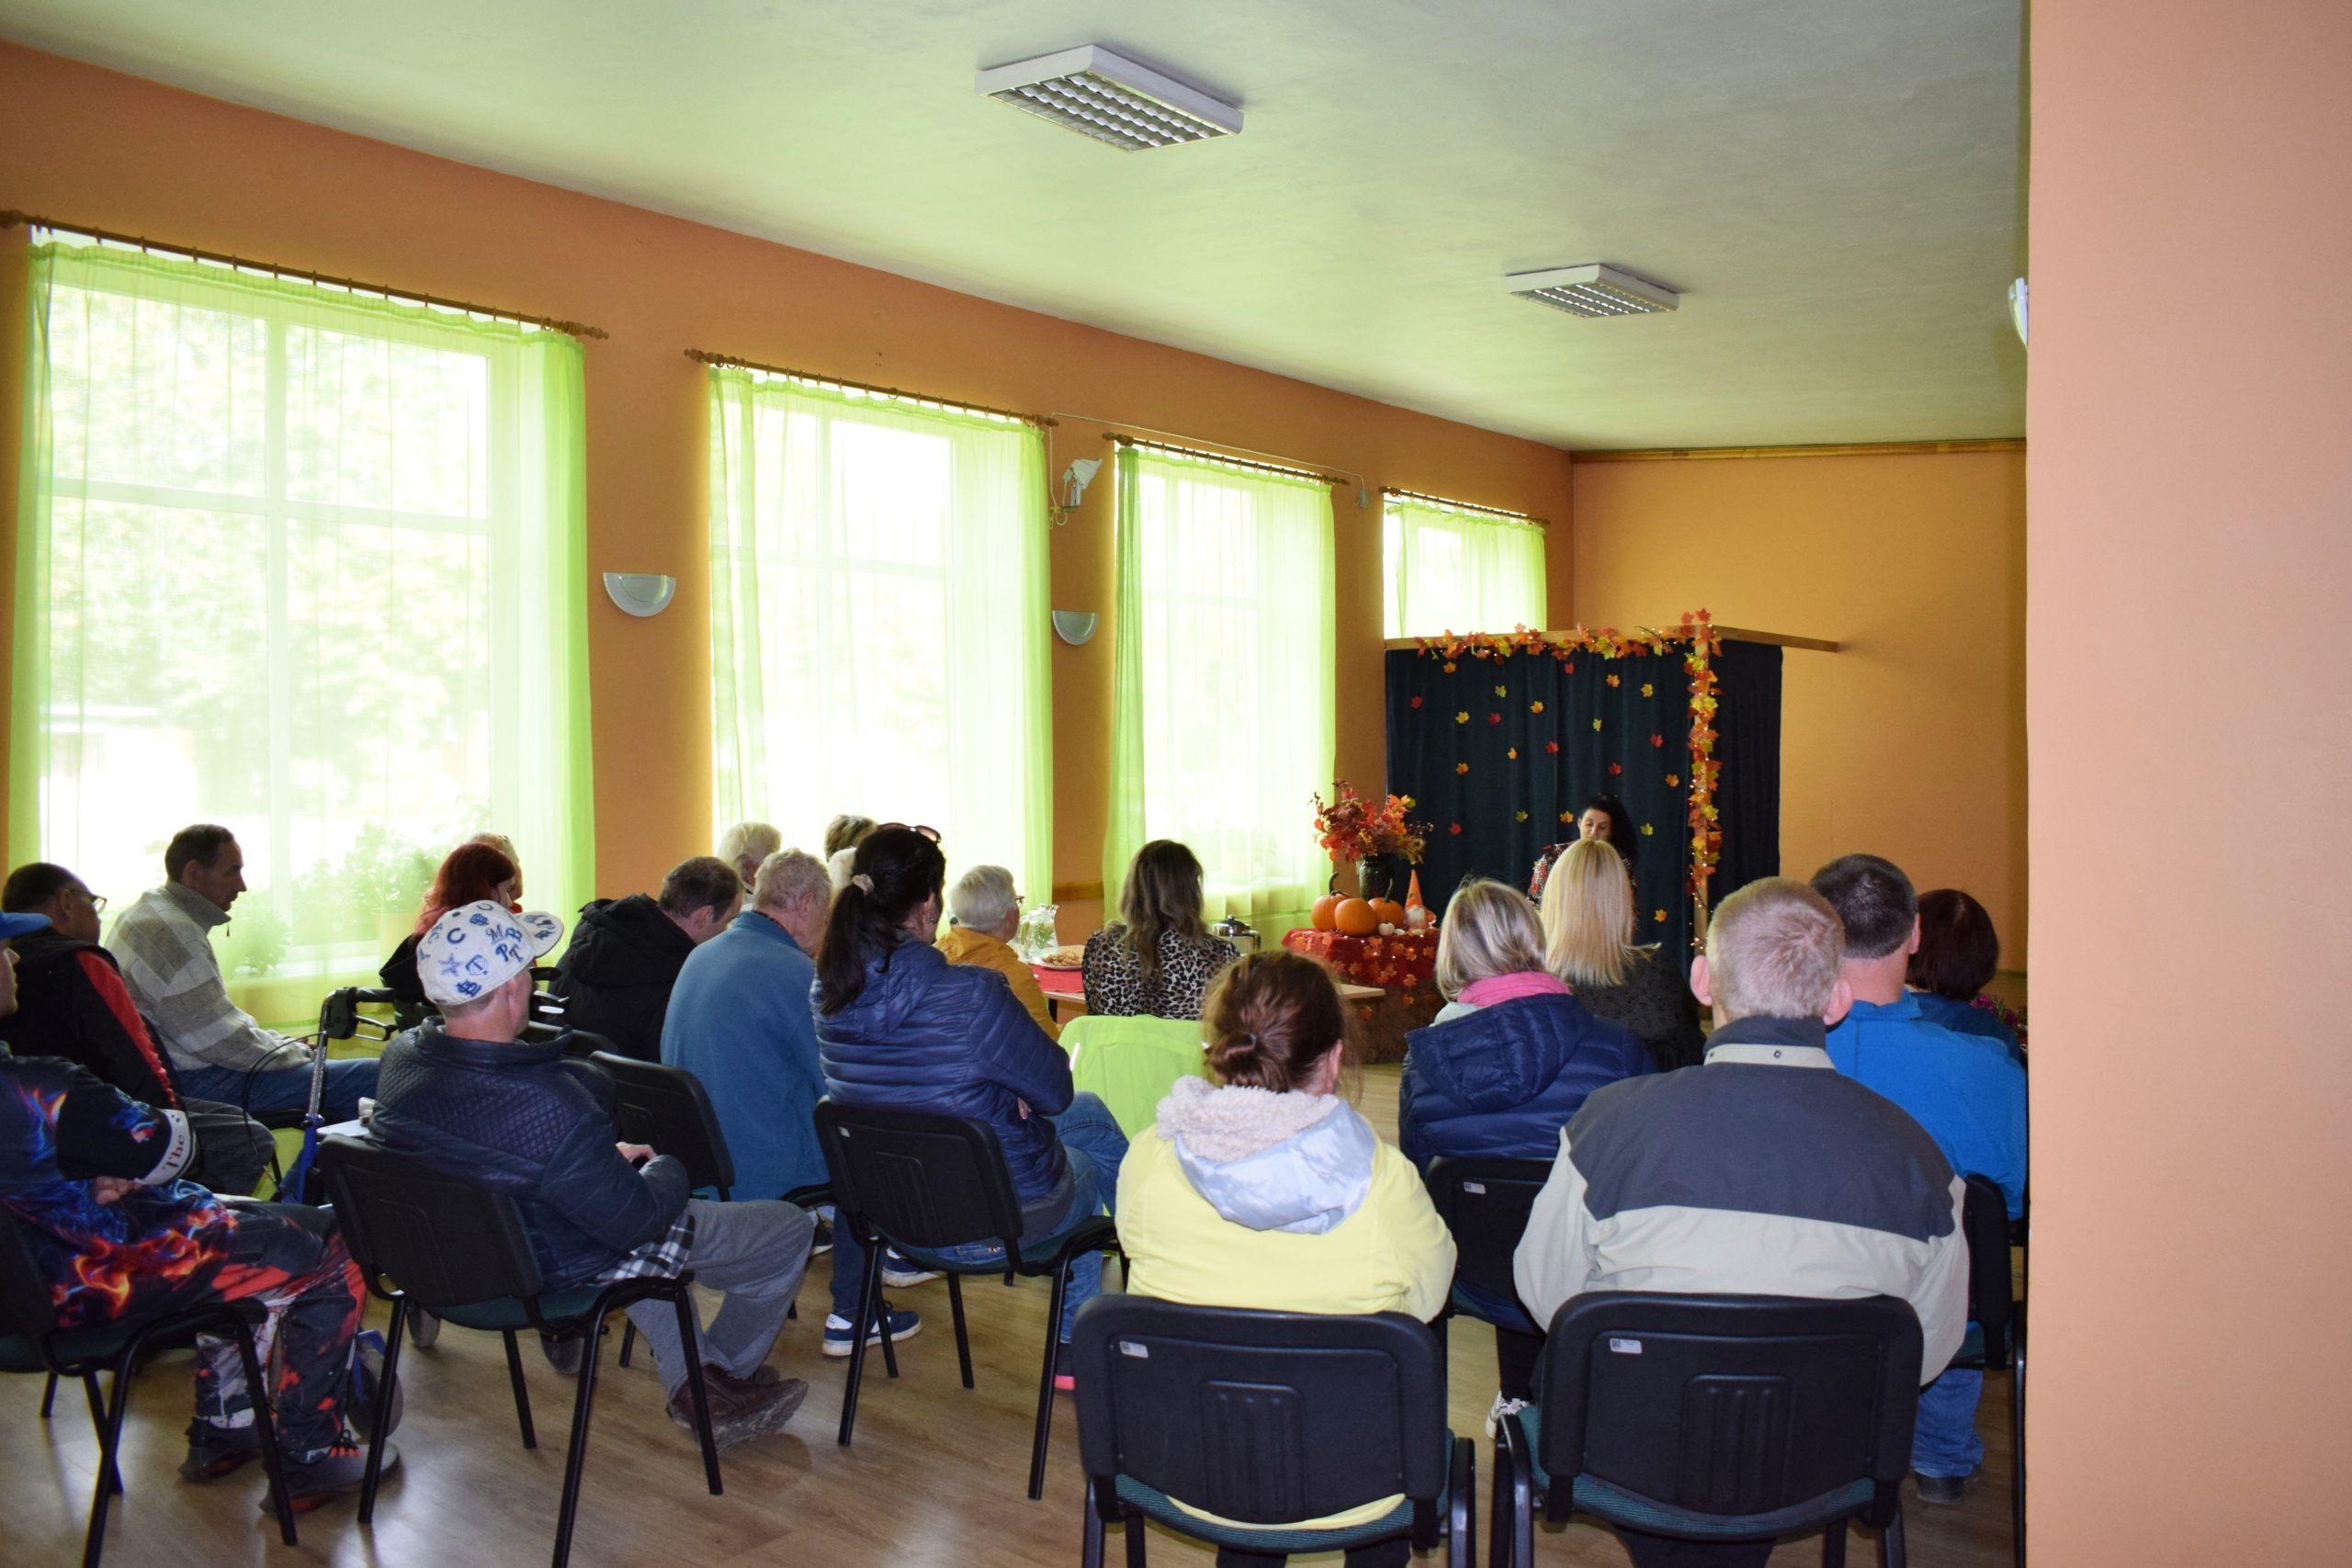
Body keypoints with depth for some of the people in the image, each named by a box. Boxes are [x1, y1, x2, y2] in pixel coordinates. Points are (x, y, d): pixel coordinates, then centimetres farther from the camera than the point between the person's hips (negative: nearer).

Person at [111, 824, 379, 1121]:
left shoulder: (152, 912, 15)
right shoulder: (172, 932, -19)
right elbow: (222, 1040, -22)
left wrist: (292, 1047, 12)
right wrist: (299, 1054, -9)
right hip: (200, 1082, -11)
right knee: (373, 1078, -18)